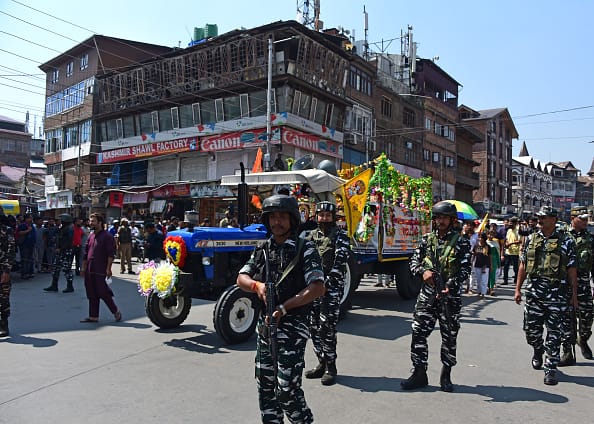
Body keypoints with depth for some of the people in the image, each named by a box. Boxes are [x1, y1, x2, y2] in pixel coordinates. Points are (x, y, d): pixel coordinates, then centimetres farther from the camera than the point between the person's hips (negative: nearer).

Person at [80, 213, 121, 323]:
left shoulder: (107, 236, -7)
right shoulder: (91, 236, 15)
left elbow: (110, 254, -12)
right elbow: (86, 253, 20)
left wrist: (108, 268, -17)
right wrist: (83, 267, 16)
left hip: (100, 271, -7)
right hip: (89, 271, 7)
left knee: (103, 292, -5)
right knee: (91, 294, 9)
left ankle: (116, 312, 12)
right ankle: (93, 316, 16)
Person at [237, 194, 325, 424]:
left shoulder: (305, 249, -9)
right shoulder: (263, 249, 8)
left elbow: (317, 288, -18)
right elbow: (241, 278, 4)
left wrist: (283, 308, -23)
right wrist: (257, 285, -19)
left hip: (292, 326, -6)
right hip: (265, 324, 6)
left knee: (287, 389, -5)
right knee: (265, 385, 14)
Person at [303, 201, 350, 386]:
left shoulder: (340, 237, -1)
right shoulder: (311, 236, 15)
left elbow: (340, 262, -12)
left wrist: (327, 282, -20)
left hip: (331, 287, -6)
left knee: (327, 327, -8)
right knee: (314, 326, 10)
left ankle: (331, 367, 4)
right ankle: (322, 363, 23)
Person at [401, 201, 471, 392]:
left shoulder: (461, 242, -2)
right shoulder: (427, 239, 8)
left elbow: (465, 269, -6)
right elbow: (414, 261, 10)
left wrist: (450, 287, -20)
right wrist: (423, 271, -12)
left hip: (450, 296, -3)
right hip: (427, 295, 3)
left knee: (449, 337, 8)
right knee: (418, 333, 1)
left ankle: (446, 376, 24)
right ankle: (419, 374, 13)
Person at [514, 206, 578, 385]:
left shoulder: (566, 241, 0)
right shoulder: (531, 239, 8)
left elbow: (572, 269, 2)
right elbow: (523, 265, 11)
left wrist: (574, 294, 0)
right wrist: (518, 289, 8)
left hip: (557, 293, -3)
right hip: (534, 291, 3)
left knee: (554, 333, 1)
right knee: (531, 329, 9)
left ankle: (551, 368, 12)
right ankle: (538, 350, 40)